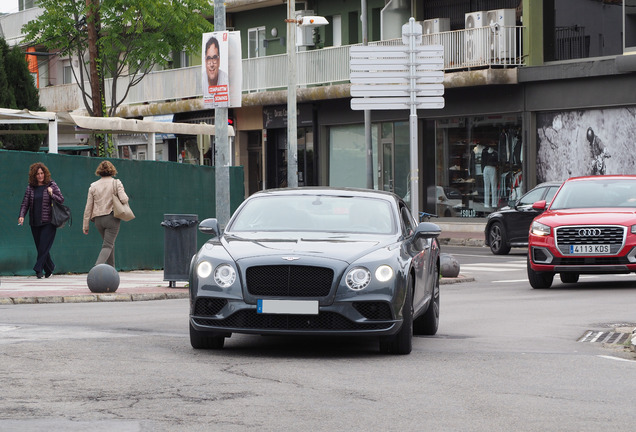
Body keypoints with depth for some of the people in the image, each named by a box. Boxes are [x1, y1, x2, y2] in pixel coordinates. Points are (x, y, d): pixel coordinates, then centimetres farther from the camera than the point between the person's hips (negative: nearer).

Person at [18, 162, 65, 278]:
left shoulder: (52, 185, 2)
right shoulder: (30, 188, 8)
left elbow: (61, 200, 4)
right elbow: (25, 203, 6)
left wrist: (52, 194, -13)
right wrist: (21, 216, -10)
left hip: (48, 222, -3)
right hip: (35, 223, 3)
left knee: (44, 246, -12)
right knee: (40, 247, 4)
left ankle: (38, 269, -10)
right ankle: (49, 268, 18)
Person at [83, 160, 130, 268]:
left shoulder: (93, 186, 6)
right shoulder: (116, 183, -4)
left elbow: (88, 207, 6)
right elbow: (123, 199, -16)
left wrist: (85, 225, 10)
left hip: (98, 219, 4)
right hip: (112, 218, -4)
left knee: (110, 244, 19)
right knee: (108, 245, -6)